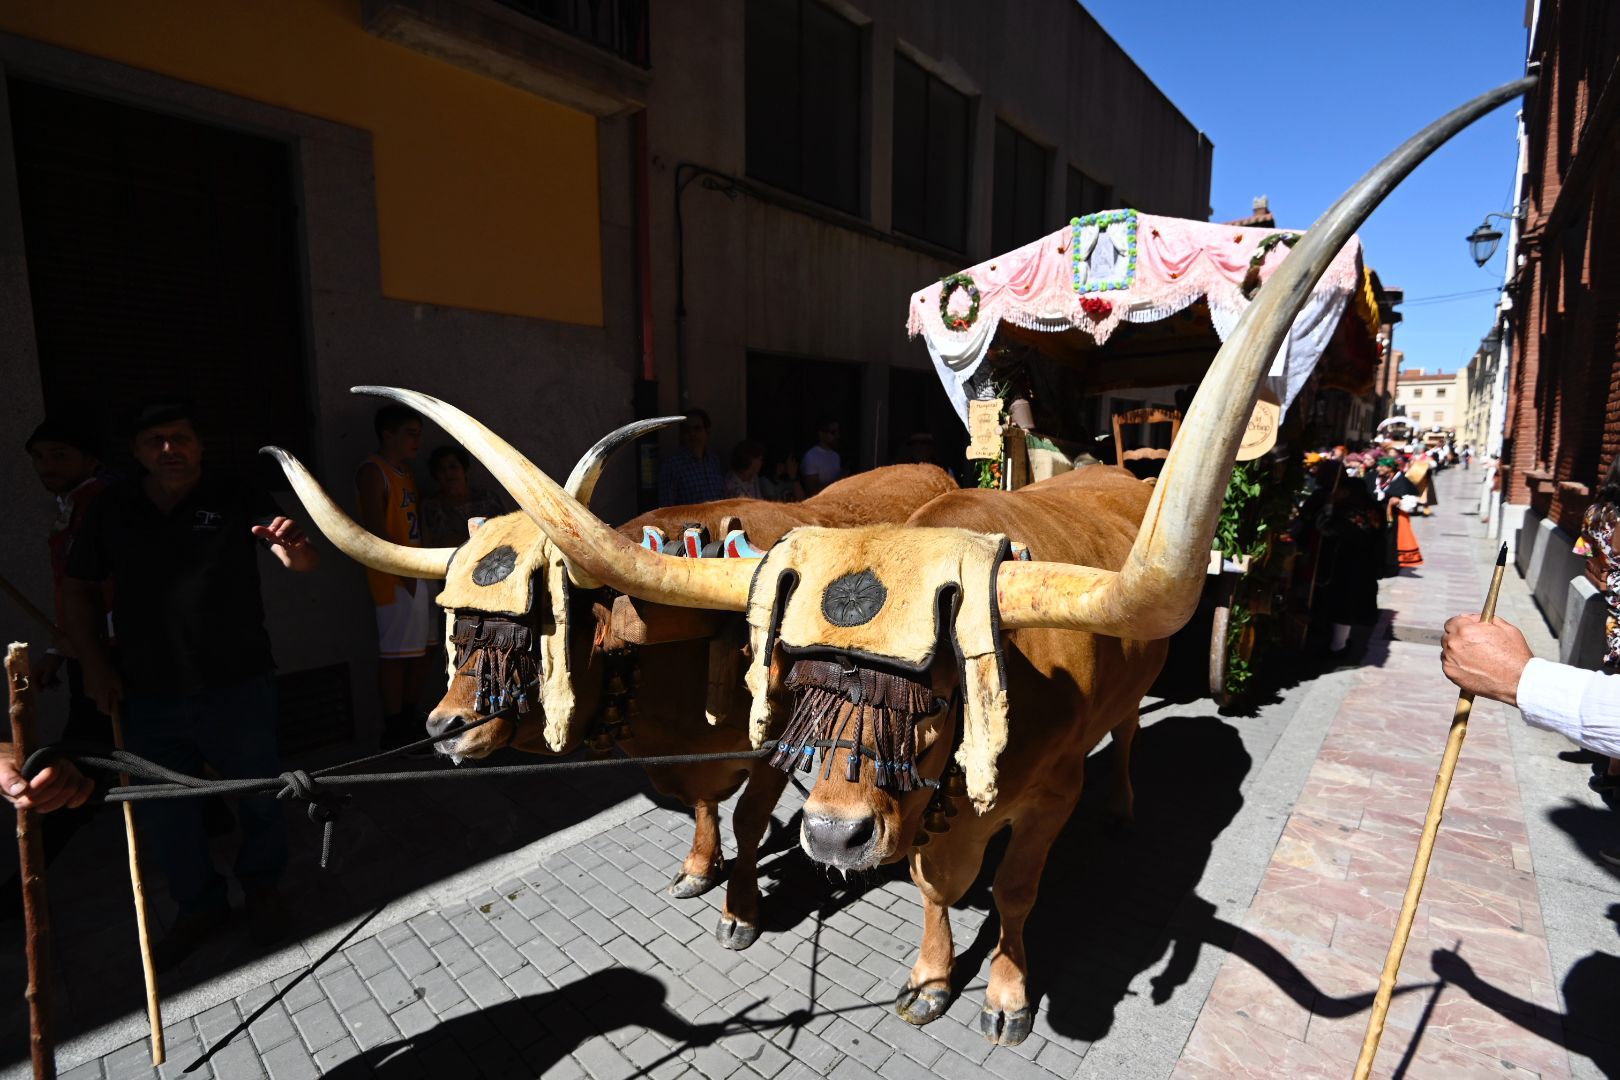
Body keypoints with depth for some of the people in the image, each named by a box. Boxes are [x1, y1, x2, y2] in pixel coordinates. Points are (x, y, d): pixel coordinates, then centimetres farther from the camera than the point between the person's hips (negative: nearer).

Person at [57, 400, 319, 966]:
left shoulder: (237, 497, -7)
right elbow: (79, 588, 12)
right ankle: (200, 906, 37)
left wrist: (294, 550, -42)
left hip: (237, 686, -3)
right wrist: (94, 663, 3)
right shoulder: (111, 509, 3)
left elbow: (305, 559, -17)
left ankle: (261, 888, 37)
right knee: (167, 813, 16)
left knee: (259, 795, 12)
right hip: (147, 695, 3)